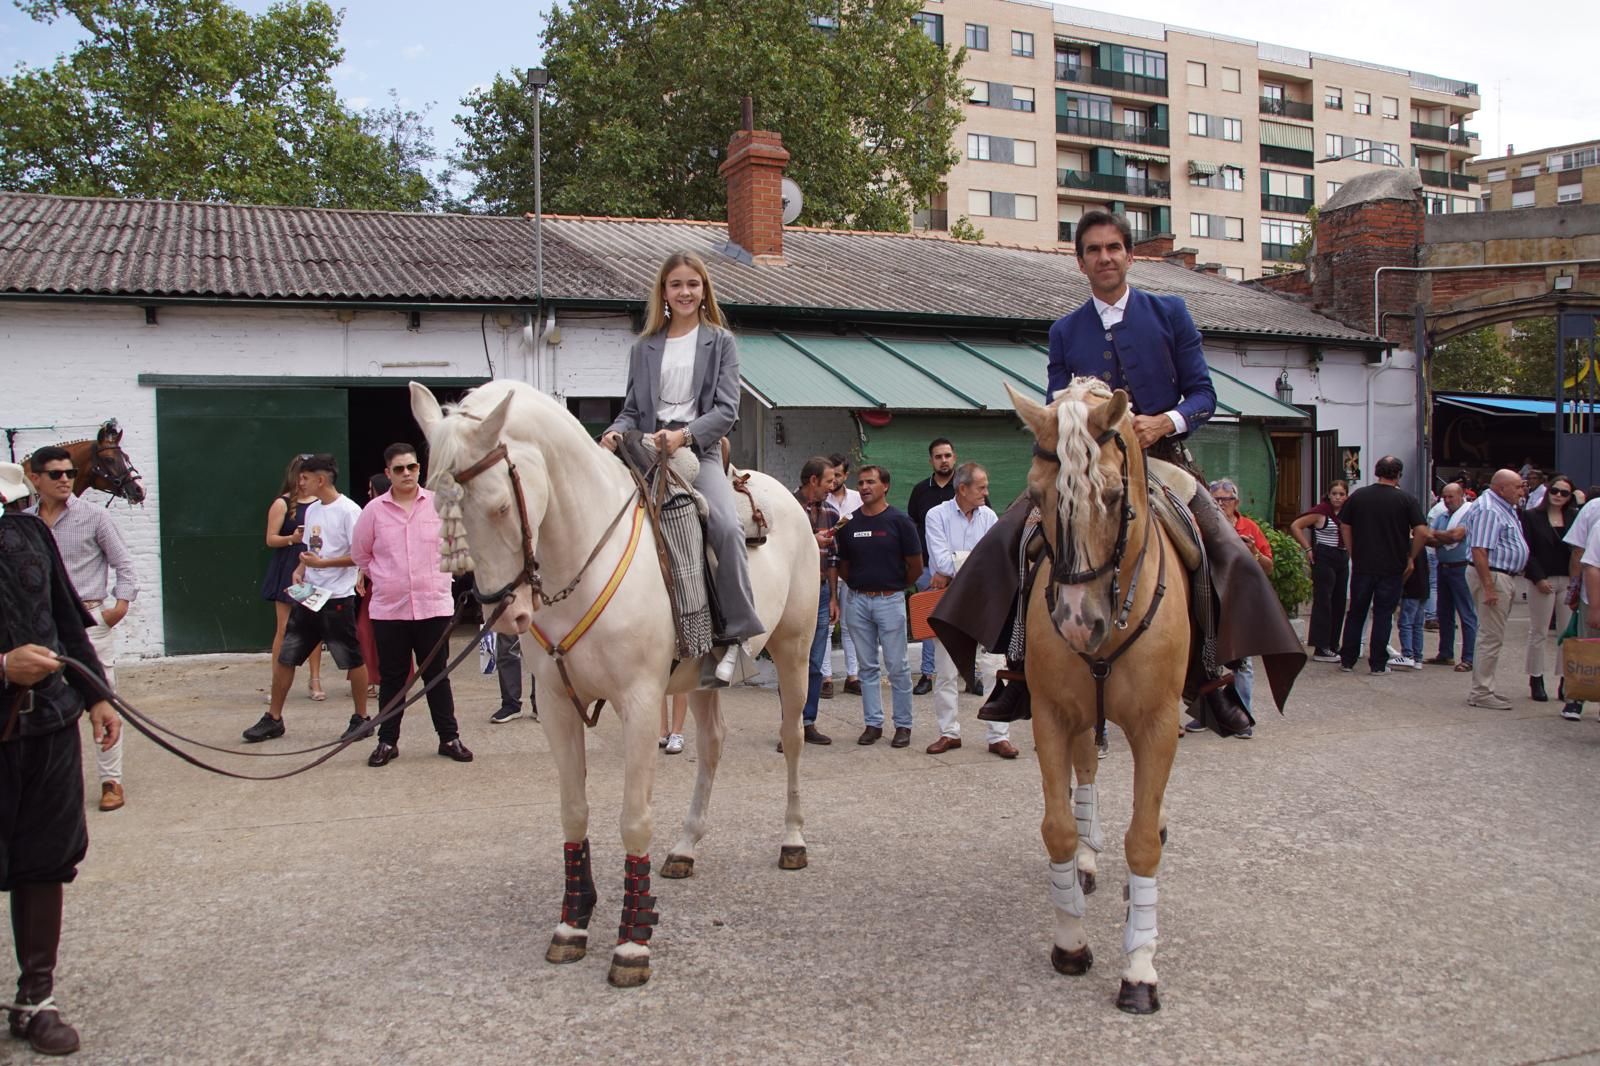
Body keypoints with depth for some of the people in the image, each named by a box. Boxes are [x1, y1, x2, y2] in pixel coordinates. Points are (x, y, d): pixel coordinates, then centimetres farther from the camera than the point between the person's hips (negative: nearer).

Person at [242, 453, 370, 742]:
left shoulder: (348, 510, -12)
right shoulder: (312, 510, 13)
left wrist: (322, 563, -19)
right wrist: (300, 570, 3)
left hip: (337, 598, -8)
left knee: (352, 659, 2)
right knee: (284, 656, 9)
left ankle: (361, 718, 15)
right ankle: (273, 718, 18)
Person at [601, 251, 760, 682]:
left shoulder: (720, 342, 10)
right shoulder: (645, 347, 18)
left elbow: (727, 409, 0)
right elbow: (632, 409, 17)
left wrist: (685, 434, -17)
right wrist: (616, 432, -6)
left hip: (699, 451, -3)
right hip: (648, 452, 3)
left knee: (727, 527, -28)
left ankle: (736, 634, -18)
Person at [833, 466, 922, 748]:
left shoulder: (899, 521, -5)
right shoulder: (849, 523, 6)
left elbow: (916, 565, 0)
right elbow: (842, 565, 15)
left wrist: (896, 586, 9)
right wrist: (858, 584, 6)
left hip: (890, 600, -4)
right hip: (858, 600, 4)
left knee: (897, 666, 0)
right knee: (867, 667, 9)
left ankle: (903, 724, 10)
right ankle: (873, 723, 17)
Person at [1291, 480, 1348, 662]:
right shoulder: (1321, 511, -8)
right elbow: (1295, 526, -10)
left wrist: (1349, 551, 8)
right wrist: (1308, 548, -12)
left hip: (1342, 559, 7)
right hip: (1324, 559, -7)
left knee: (1339, 603, 9)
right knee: (1323, 603, -7)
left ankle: (1333, 645, 18)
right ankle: (1320, 649, -5)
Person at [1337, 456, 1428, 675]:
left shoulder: (1358, 495, 1)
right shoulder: (1406, 499, -6)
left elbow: (1345, 527, 6)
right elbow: (1422, 532, -12)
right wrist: (1411, 558, 1)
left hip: (1362, 565, 2)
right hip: (1392, 567, -2)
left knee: (1356, 613, 11)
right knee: (1383, 615, 6)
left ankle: (1347, 660, 15)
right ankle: (1378, 664, 8)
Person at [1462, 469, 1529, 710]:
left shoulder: (1506, 508, 16)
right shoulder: (1488, 510, -17)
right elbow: (1479, 551, -24)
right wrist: (1488, 587, -27)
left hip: (1505, 577, 11)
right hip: (1492, 576, -11)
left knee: (1492, 637, 14)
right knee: (1491, 638, -7)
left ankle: (1483, 688, 20)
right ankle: (1480, 693, -2)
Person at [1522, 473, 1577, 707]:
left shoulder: (1575, 517, 8)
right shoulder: (1532, 516, 0)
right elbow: (1527, 551, -5)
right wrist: (1538, 578, -13)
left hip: (1569, 581, 3)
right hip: (1542, 580, -3)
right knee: (1539, 633, 4)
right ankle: (1536, 681, 12)